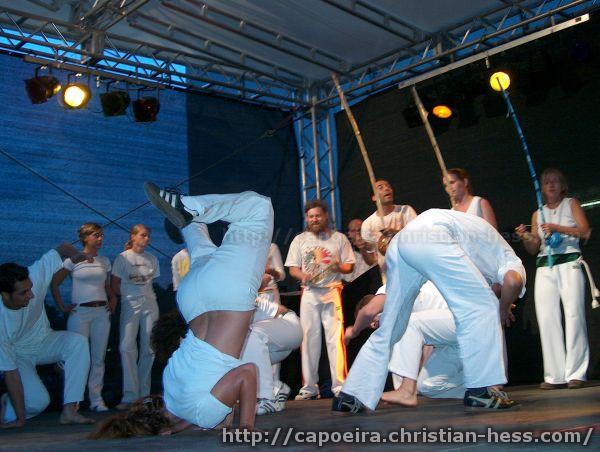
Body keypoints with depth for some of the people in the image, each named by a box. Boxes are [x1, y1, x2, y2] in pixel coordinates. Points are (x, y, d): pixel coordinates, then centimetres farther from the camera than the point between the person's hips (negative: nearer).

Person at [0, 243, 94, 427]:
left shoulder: (33, 277, -29)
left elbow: (61, 249, -14)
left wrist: (74, 254, -40)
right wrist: (20, 418, -24)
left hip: (44, 340, 4)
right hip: (18, 354, -4)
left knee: (78, 342, -28)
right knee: (38, 401, -26)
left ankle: (69, 410, -27)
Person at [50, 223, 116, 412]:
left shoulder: (104, 261, 12)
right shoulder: (73, 260, 0)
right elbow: (54, 284, 2)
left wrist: (113, 300, 7)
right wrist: (62, 306, -3)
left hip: (101, 312, 4)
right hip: (80, 312, -4)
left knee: (98, 357, 4)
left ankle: (96, 399, 10)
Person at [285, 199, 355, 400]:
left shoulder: (339, 238, 10)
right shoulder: (299, 240, 14)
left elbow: (349, 266, 9)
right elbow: (292, 268, 12)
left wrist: (339, 267, -12)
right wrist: (302, 275, -10)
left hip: (331, 292, -2)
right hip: (309, 293, 2)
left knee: (335, 338, -10)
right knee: (309, 339, 1)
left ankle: (339, 385, -7)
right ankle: (309, 387, 7)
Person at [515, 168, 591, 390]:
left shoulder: (571, 204, 12)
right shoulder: (537, 214, 20)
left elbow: (585, 231, -2)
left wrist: (558, 228, -14)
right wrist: (525, 238, -4)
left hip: (569, 263, -3)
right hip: (545, 267, 3)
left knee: (573, 315, -12)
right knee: (547, 318, -5)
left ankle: (575, 373, -9)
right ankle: (554, 375, -3)